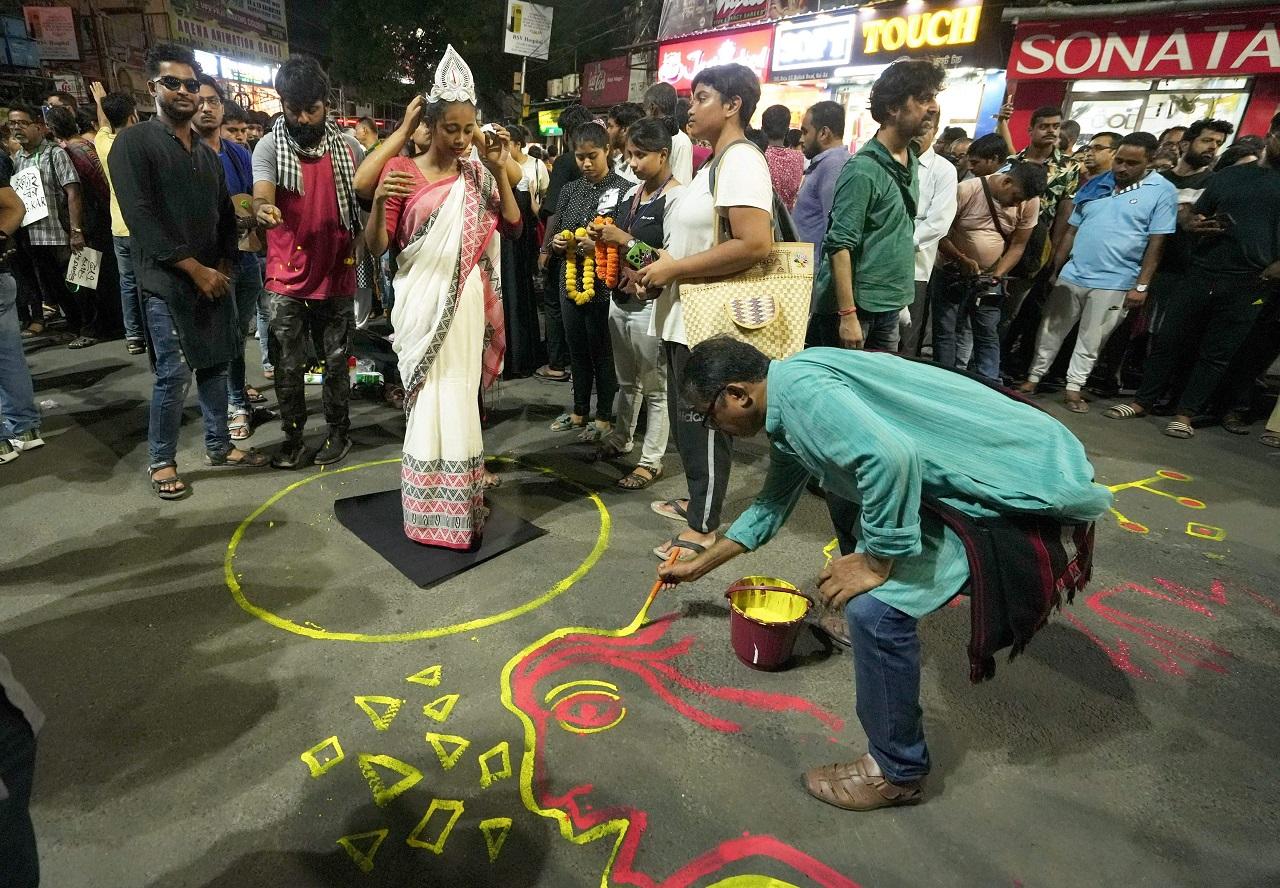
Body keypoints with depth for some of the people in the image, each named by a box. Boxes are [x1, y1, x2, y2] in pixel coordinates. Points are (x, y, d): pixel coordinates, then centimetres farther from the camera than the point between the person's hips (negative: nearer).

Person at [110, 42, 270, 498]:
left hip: (213, 278, 6)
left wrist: (223, 267, 2)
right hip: (166, 282, -6)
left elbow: (224, 214, 17)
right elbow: (141, 218, -12)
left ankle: (219, 445, 22)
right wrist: (195, 269, -15)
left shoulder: (207, 152, 17)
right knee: (175, 374, -6)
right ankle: (161, 460, 9)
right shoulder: (133, 143, -4)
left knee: (215, 364, 10)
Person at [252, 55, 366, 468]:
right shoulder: (270, 146, -2)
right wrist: (262, 209, -41)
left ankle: (338, 430, 26)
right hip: (287, 279, -1)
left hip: (337, 276, 1)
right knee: (289, 365, 7)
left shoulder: (348, 147, 3)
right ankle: (293, 437, 22)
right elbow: (261, 195, -17)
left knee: (336, 361, 10)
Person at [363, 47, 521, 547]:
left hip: (466, 300, 3)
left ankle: (458, 497, 27)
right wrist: (379, 203, -25)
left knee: (459, 397, 10)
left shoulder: (477, 174, 7)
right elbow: (376, 247, -6)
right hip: (422, 301, -3)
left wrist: (499, 171, -6)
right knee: (431, 399, 2)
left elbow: (512, 224, 2)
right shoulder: (401, 171, -3)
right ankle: (436, 509, 16)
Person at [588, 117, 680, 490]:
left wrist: (625, 240, -19)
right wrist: (604, 238, 0)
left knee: (655, 386, 3)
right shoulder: (633, 192, 10)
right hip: (621, 297, 8)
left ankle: (651, 460, 13)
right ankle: (621, 438, 38)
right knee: (626, 380, 21)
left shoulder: (676, 197, -14)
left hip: (651, 302, -8)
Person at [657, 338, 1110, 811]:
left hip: (1012, 484, -10)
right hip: (968, 470, 11)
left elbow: (890, 457, -36)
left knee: (875, 607, -19)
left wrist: (876, 562, -21)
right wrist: (699, 565, 33)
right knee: (850, 502, 25)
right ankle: (861, 623, 41)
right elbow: (771, 505, 25)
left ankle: (896, 772, 3)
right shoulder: (786, 415, 12)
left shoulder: (796, 386, -21)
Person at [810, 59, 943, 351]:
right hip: (856, 307, -8)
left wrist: (898, 299, 17)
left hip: (891, 307, 8)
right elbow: (840, 245, -19)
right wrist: (848, 314, -23)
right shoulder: (864, 170, -15)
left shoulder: (912, 162, 11)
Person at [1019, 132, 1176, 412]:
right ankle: (1034, 377, 20)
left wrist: (1141, 286, -11)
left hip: (1114, 283, -3)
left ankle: (1074, 388, 17)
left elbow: (1156, 243, -6)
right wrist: (1054, 270, 8)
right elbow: (1072, 231, 10)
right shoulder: (1094, 185, 7)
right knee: (1051, 331, 9)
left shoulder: (1162, 191, -4)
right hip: (1071, 275, 3)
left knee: (1091, 340, 6)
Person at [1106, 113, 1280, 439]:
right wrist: (1198, 226, -5)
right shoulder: (1228, 175, 13)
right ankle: (1142, 401, 12)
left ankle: (1186, 413, 10)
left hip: (1248, 285, -1)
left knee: (1216, 353, 3)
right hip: (1200, 274, 2)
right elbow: (1192, 219, 18)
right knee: (1169, 340, 3)